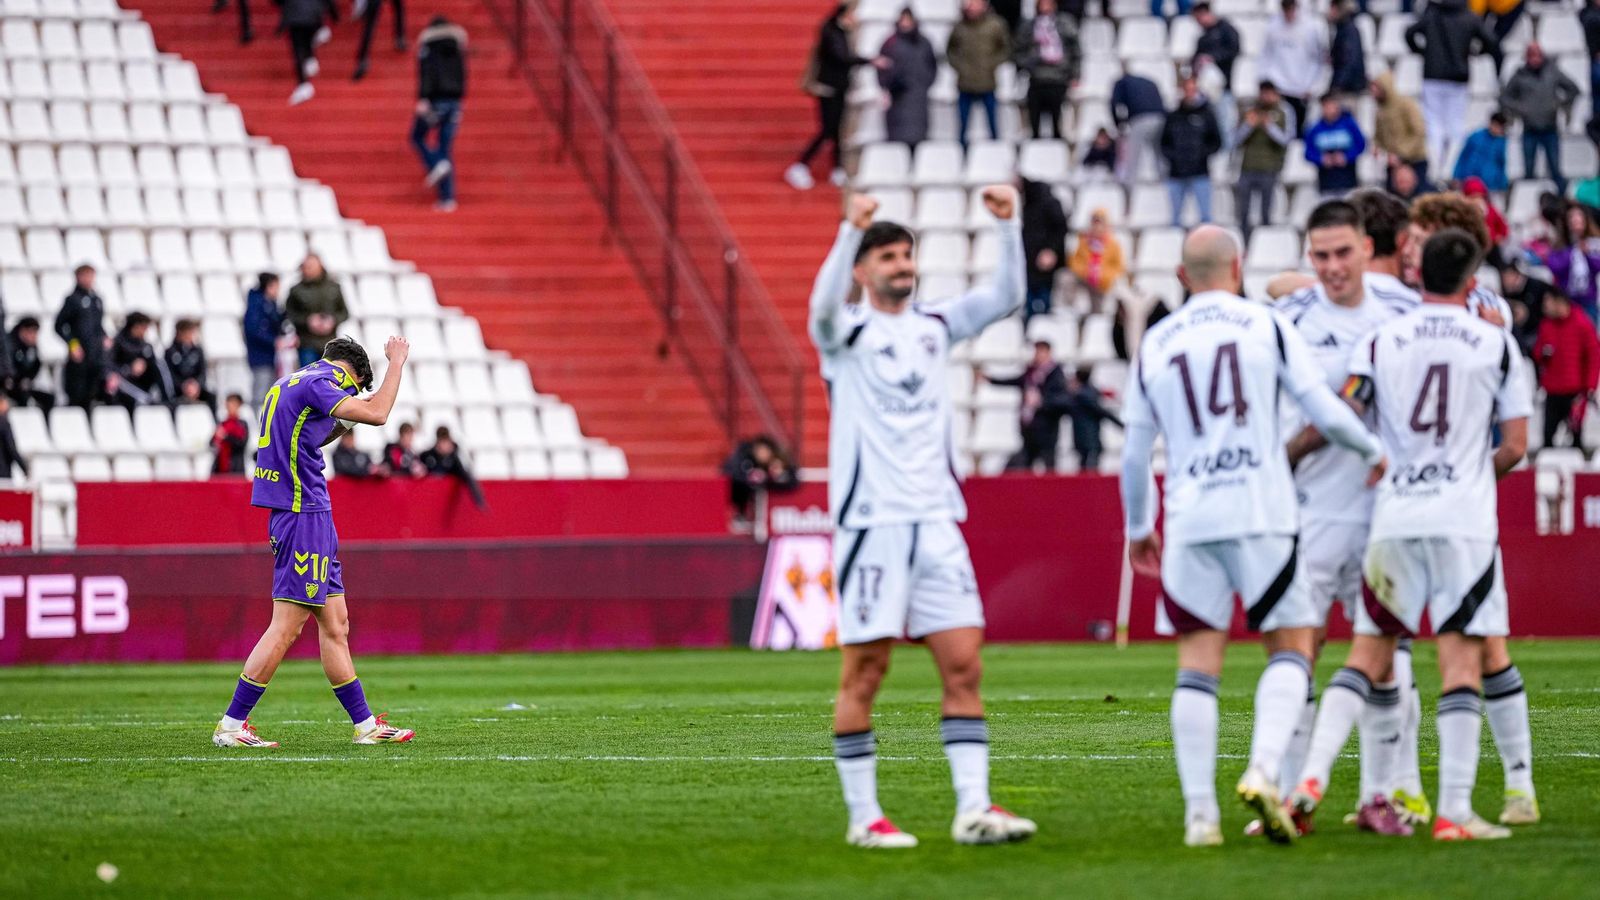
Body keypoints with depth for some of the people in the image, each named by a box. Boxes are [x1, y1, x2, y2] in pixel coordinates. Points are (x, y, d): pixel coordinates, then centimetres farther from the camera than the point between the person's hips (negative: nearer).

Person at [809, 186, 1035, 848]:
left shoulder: (934, 326, 14)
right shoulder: (847, 332, -2)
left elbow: (1005, 297, 10)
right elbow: (824, 306, -24)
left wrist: (1007, 225, -5)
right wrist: (851, 230, -37)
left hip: (935, 520, 5)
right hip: (871, 521, -5)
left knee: (963, 664, -2)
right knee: (864, 672, -3)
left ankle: (973, 810, -3)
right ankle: (864, 817, 3)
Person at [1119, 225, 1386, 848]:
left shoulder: (1155, 344, 10)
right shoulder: (1265, 325, 2)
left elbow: (1134, 453, 15)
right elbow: (1326, 413, 0)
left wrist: (1138, 528, 29)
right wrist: (1372, 451, 19)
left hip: (1189, 519, 2)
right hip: (1262, 514, -2)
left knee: (1198, 660, 5)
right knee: (1291, 644, 6)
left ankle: (1200, 812, -1)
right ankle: (1263, 769, -16)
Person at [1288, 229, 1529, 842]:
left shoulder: (1380, 342, 4)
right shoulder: (1496, 343, 2)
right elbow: (1515, 445, 3)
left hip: (1393, 518, 2)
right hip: (1464, 521, -2)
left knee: (1370, 653, 9)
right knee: (1462, 656, -1)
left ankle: (1313, 777, -6)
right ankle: (1454, 811, -6)